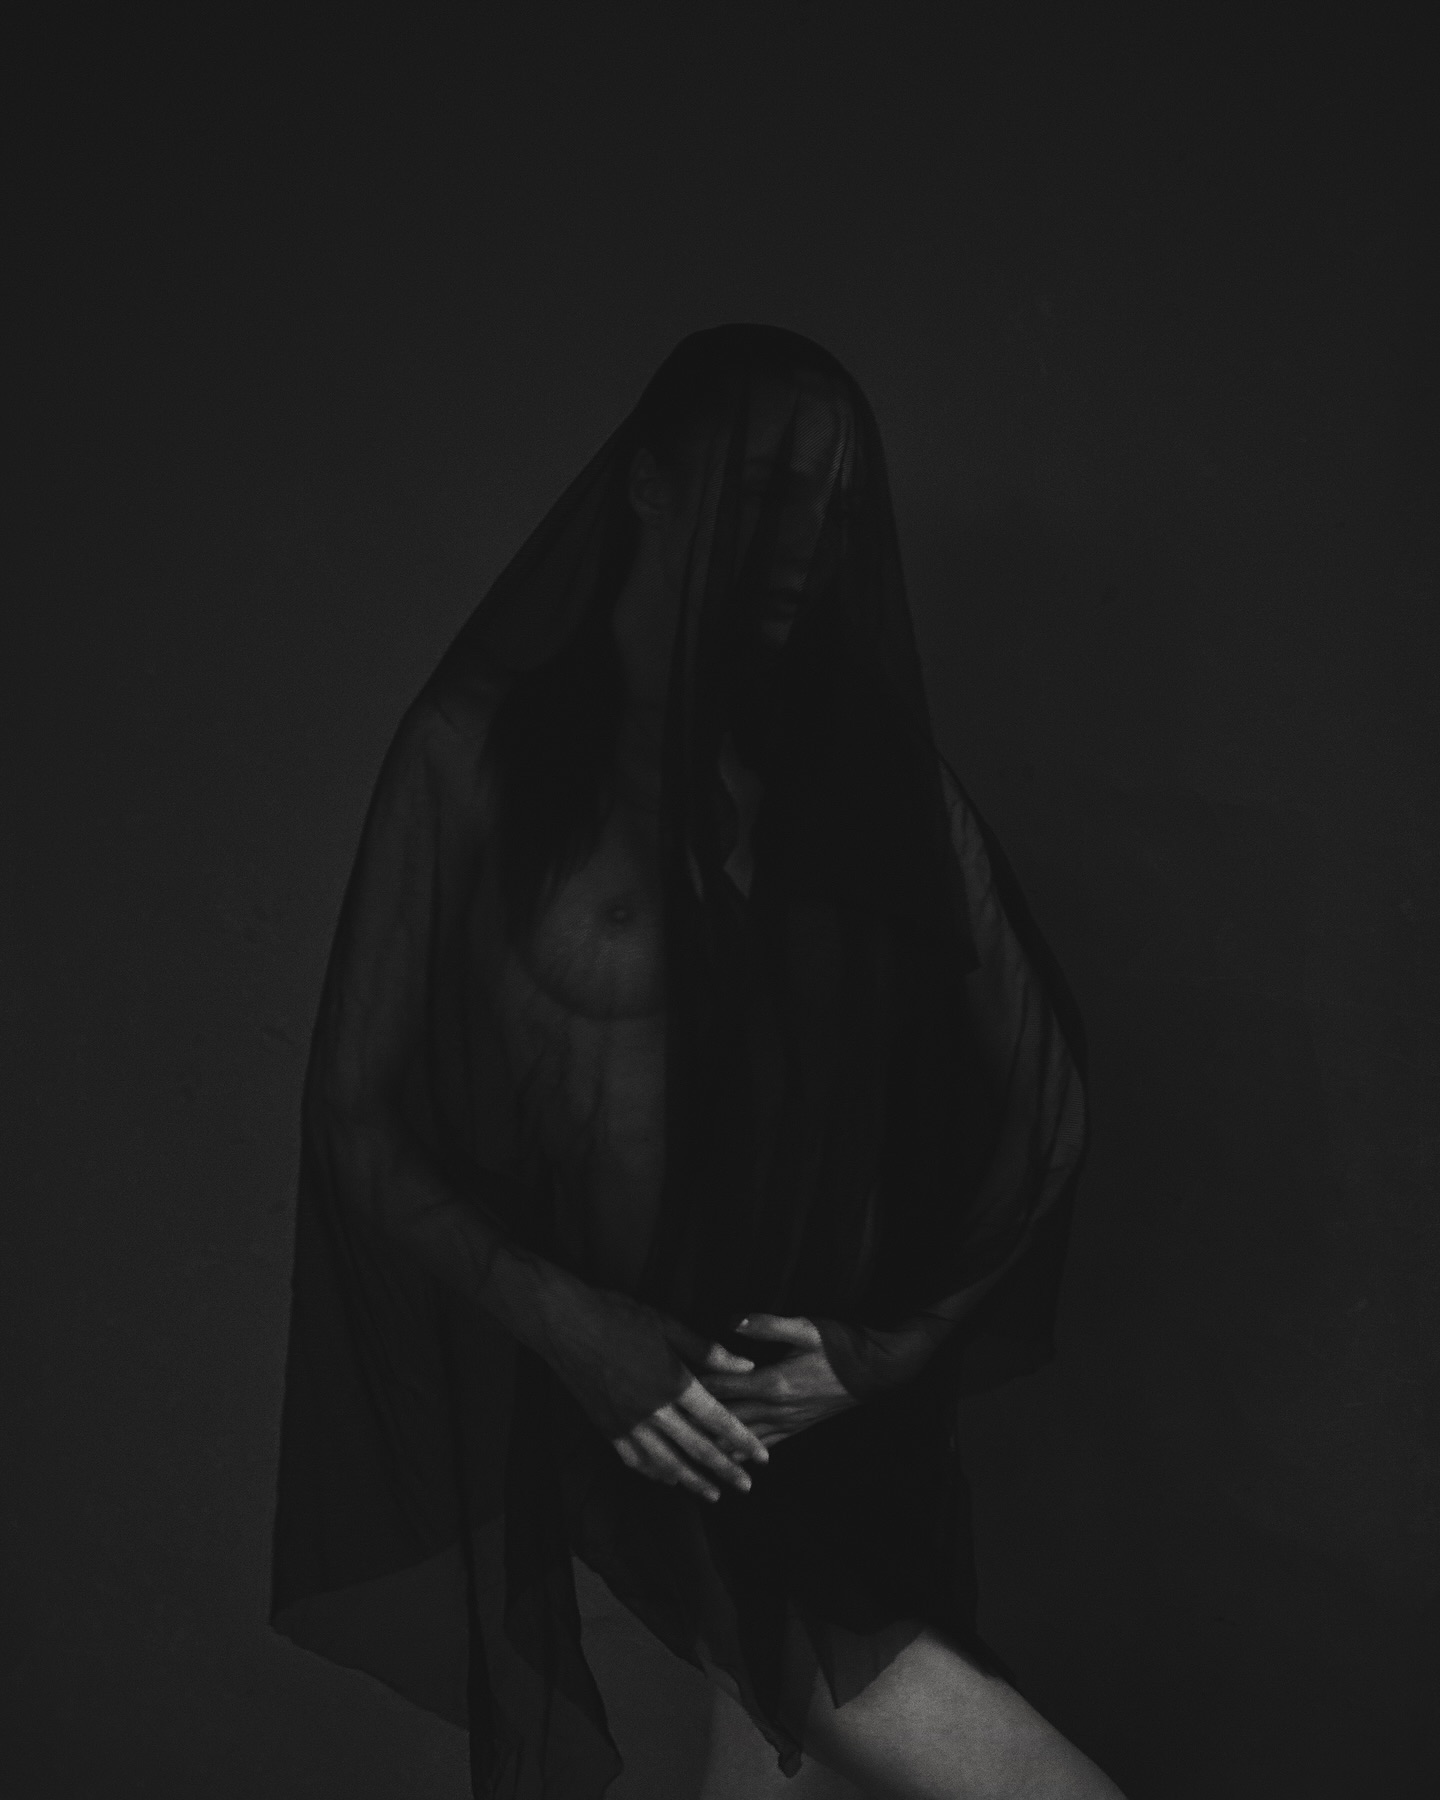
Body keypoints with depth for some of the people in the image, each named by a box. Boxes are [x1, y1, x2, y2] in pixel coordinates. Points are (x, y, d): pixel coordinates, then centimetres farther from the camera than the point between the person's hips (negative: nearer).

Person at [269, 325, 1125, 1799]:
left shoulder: (870, 768, 3)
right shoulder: (485, 750, -4)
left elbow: (1033, 1097, 8)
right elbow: (357, 1111, -2)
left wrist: (900, 1334, -4)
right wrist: (567, 1323, -14)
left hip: (823, 1410, 3)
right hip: (594, 1401, -2)